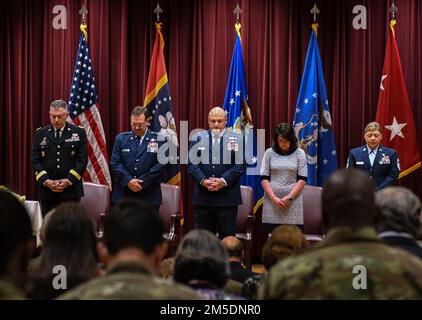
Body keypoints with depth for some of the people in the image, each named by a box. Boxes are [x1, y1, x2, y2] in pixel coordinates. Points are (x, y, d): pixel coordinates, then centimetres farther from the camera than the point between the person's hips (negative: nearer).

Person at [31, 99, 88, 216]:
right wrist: (45, 181, -9)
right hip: (47, 190, 2)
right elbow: (35, 160, 6)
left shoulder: (78, 133, 3)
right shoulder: (41, 133, 9)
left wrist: (68, 180, -12)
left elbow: (82, 160, -2)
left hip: (71, 190, -2)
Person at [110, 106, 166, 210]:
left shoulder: (159, 140, 1)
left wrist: (142, 182, -13)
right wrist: (128, 180, -13)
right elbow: (115, 163, 1)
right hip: (123, 194, 2)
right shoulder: (121, 138, 8)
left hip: (149, 197, -2)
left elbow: (161, 165, -6)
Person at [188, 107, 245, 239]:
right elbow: (192, 164, 3)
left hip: (227, 197, -2)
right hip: (203, 197, 2)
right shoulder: (198, 138, 9)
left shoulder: (236, 139, 3)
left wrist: (223, 181, -15)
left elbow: (240, 165, -3)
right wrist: (203, 181, -12)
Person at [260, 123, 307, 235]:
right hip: (272, 201, 1)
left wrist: (289, 197, -9)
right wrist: (274, 198, -8)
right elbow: (264, 178, 4)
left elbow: (302, 179, 2)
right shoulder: (269, 153, 7)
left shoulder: (299, 153, 6)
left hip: (293, 202, -1)